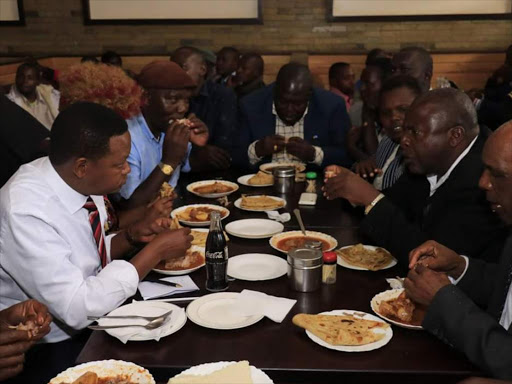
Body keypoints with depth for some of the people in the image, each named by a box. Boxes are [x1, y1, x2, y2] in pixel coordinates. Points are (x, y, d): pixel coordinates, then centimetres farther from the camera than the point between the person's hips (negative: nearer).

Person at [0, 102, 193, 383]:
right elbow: (77, 309, -29)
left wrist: (132, 236, -10)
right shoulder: (25, 212, -28)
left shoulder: (79, 181, -7)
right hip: (55, 349, -7)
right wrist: (156, 250, -24)